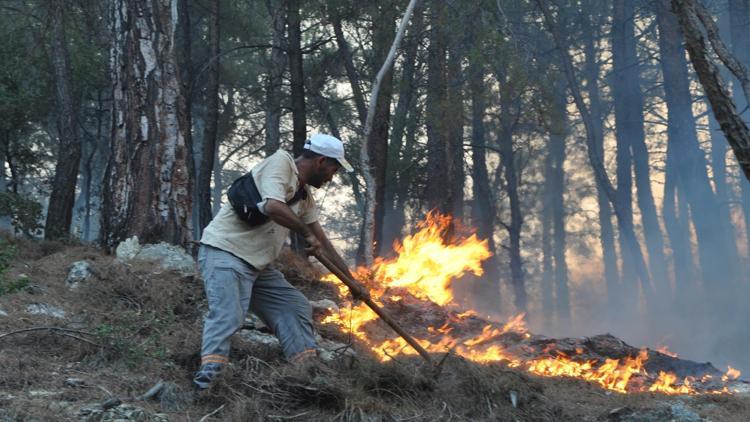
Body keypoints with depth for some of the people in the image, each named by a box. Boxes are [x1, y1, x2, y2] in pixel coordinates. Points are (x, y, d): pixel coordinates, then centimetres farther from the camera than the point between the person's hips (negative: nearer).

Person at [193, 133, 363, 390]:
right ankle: (208, 373, -34)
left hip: (257, 265, 9)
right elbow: (273, 207, -27)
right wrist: (307, 234, -14)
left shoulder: (304, 196, 17)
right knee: (227, 314, -25)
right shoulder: (280, 162, -10)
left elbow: (323, 241, 26)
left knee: (295, 307, 9)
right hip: (225, 253, -9)